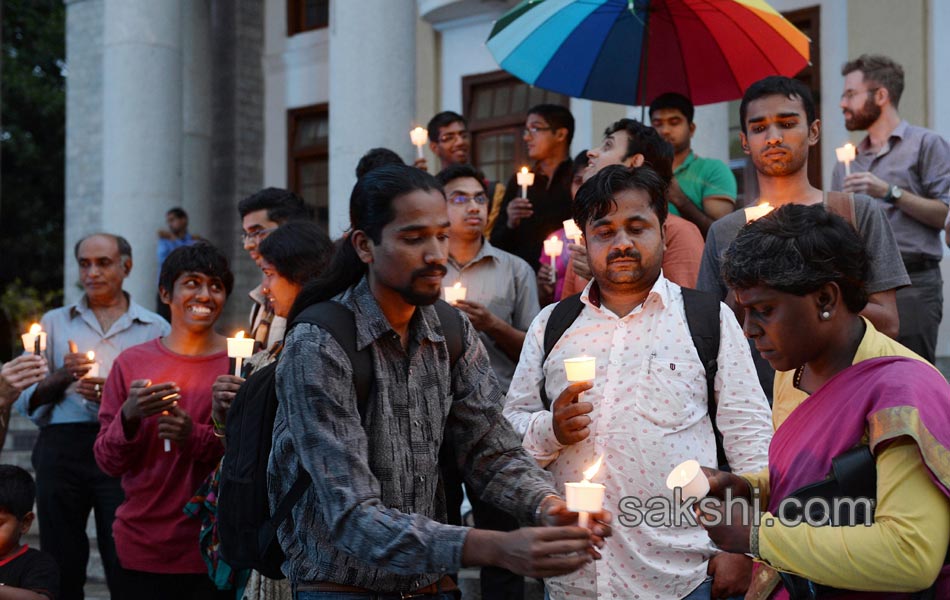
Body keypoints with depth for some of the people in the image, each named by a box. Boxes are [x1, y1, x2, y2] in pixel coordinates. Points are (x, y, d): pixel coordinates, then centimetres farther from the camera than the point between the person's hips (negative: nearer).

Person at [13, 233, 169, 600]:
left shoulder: (155, 328, 11)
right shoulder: (54, 323, 17)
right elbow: (26, 400, 12)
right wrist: (60, 378, -6)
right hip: (62, 446, 2)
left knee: (126, 565, -7)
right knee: (60, 566, 4)